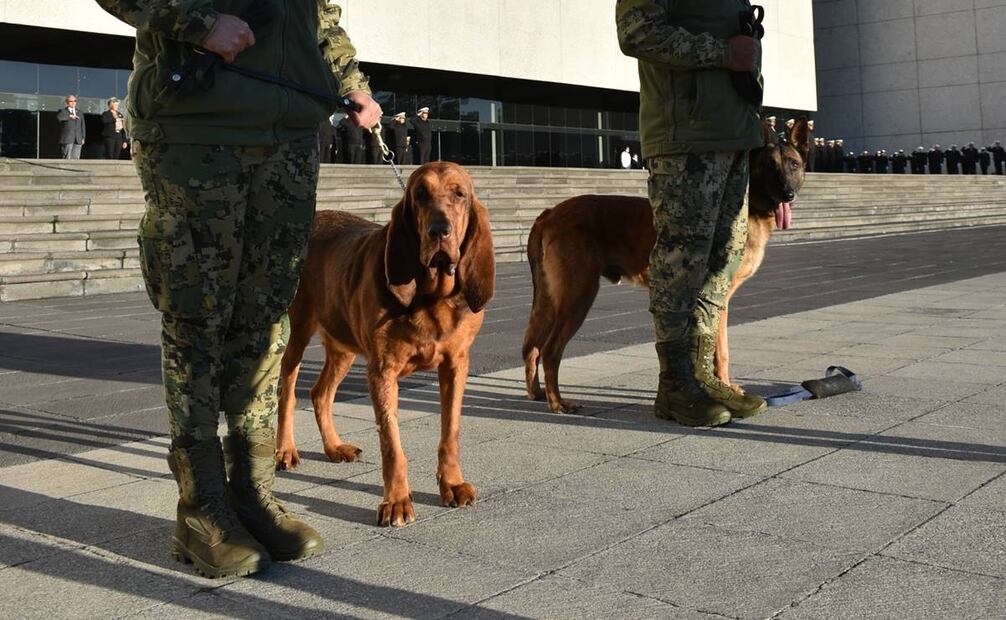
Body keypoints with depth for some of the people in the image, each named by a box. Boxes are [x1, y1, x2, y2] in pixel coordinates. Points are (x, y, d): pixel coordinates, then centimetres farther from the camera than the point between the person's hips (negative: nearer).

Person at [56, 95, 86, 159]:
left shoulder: (80, 113, 20)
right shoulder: (62, 111, 6)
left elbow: (83, 126, 18)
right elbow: (58, 118, -17)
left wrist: (83, 138, 8)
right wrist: (69, 116, -18)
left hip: (78, 140, 4)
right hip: (67, 139, -4)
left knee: (75, 158, -1)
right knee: (67, 158, -9)